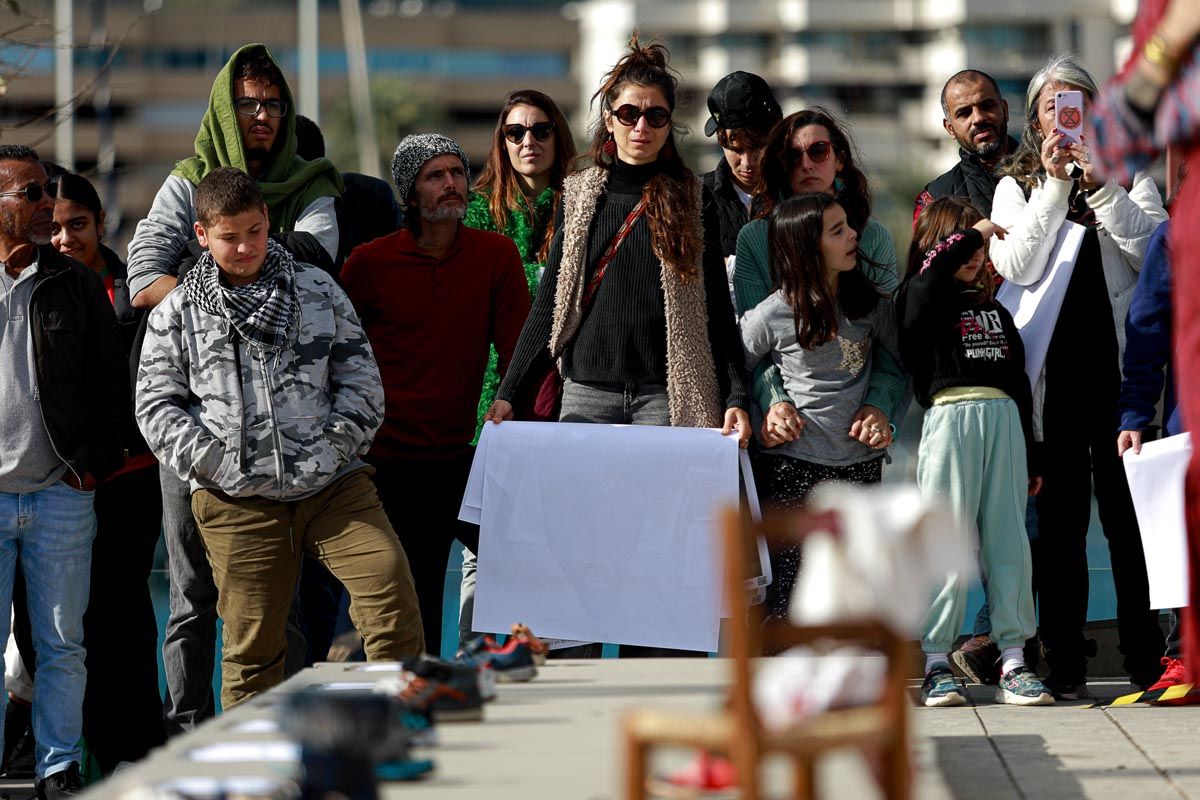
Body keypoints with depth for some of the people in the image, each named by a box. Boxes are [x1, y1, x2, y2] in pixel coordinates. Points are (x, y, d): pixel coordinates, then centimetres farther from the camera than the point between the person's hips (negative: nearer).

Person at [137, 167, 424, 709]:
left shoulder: (318, 290, 11)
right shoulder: (176, 315, 8)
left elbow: (360, 381, 10)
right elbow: (156, 406, 5)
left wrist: (331, 450, -4)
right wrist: (220, 465, -6)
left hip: (333, 483, 1)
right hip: (237, 501, -1)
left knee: (392, 593, -14)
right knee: (251, 644, 1)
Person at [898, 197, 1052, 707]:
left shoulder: (996, 310, 23)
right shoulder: (919, 300, 6)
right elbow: (933, 272, -19)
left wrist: (1030, 458, 20)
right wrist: (971, 235, -5)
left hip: (1005, 420, 5)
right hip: (951, 417, -5)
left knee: (1008, 540, 2)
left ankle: (1012, 660, 5)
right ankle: (936, 663, -2)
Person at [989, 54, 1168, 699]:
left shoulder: (1128, 176, 13)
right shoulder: (1016, 187, 12)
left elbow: (1154, 252, -3)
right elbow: (1014, 268, -4)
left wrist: (1100, 185, -10)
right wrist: (1055, 185, -9)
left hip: (1119, 368, 0)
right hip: (1052, 376, 0)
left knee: (1131, 518, -1)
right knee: (1059, 520, 1)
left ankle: (1148, 661, 3)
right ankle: (1064, 665, 4)